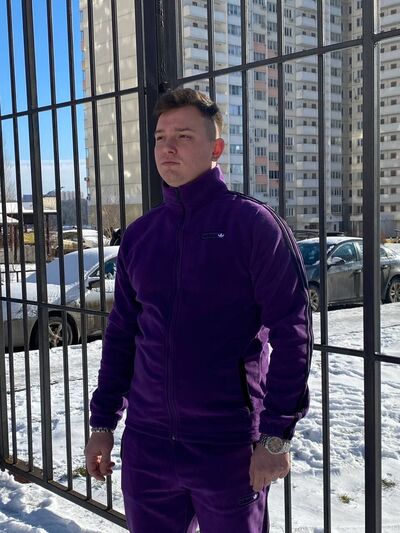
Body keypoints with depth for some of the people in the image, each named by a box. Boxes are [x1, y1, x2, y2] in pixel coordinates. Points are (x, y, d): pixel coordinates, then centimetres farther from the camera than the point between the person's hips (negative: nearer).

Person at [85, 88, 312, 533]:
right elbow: (121, 334, 11)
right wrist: (102, 423, 11)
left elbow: (292, 332, -11)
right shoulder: (139, 235, 6)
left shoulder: (253, 224, -8)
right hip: (145, 446, 5)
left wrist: (277, 434, -14)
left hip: (228, 447, -4)